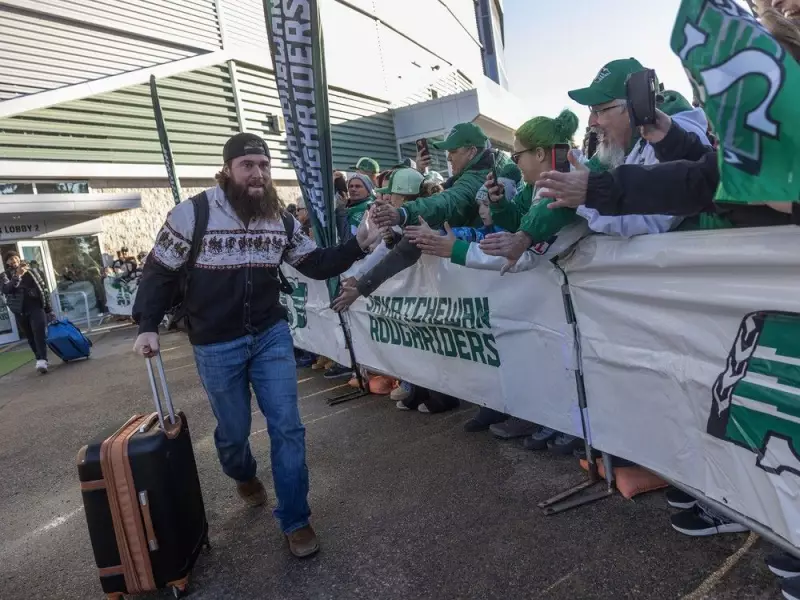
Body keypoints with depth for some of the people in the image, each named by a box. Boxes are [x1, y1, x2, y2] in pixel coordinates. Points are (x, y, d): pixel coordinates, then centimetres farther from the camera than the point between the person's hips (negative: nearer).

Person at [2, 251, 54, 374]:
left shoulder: (31, 272, 7)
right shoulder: (4, 275, 5)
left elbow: (43, 289, 9)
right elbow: (6, 289, -15)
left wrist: (49, 310, 6)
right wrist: (17, 276, -31)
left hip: (36, 307, -1)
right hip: (20, 311, 2)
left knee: (39, 333, -17)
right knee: (31, 338, 7)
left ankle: (42, 360, -23)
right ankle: (41, 359, 16)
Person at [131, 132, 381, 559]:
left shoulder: (281, 219, 1)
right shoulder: (191, 215, -10)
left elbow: (316, 265, 4)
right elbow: (159, 272, -2)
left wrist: (358, 243, -10)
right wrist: (147, 327, -10)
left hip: (271, 335, 3)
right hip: (216, 347, -2)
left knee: (287, 427, 1)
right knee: (233, 431, 13)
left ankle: (295, 521, 18)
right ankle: (244, 476, 50)